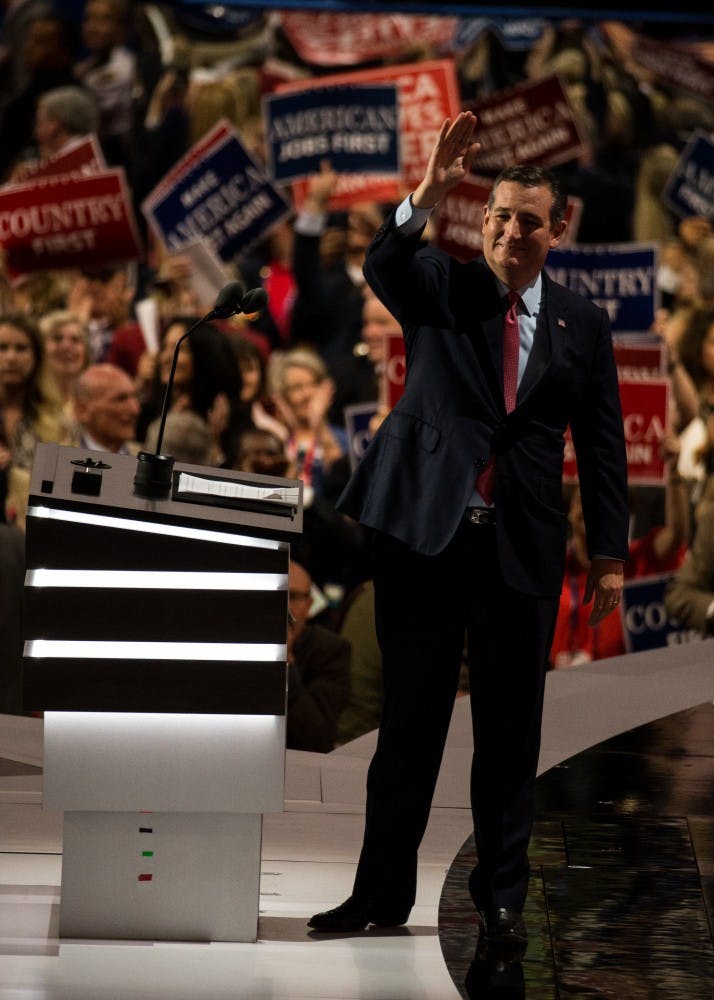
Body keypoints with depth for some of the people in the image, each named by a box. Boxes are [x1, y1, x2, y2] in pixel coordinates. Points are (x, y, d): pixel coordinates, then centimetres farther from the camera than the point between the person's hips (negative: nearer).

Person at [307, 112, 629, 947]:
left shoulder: (582, 325, 8)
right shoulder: (440, 288, 4)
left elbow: (601, 446, 10)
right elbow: (381, 267, -19)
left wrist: (609, 555, 5)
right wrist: (428, 195, -35)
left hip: (522, 548, 1)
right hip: (425, 531, -1)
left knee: (510, 728, 4)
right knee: (409, 717, 4)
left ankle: (501, 898, 12)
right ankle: (382, 892, 9)